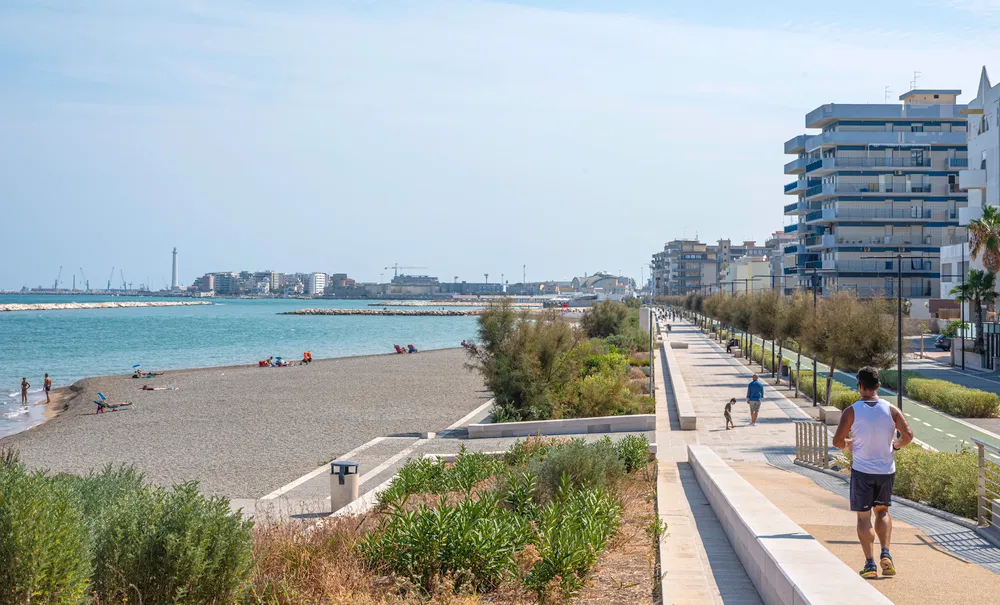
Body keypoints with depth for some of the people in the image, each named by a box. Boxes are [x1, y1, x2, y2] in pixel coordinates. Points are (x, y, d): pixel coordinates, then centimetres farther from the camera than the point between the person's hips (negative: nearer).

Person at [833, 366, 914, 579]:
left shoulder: (851, 412, -9)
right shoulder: (891, 409, -3)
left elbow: (837, 441, -11)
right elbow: (908, 435, -8)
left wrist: (847, 445, 11)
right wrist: (896, 444, 13)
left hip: (862, 470, -2)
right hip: (886, 469, 2)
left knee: (864, 516, 6)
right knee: (882, 511, 20)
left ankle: (870, 564, 0)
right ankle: (885, 553, 3)